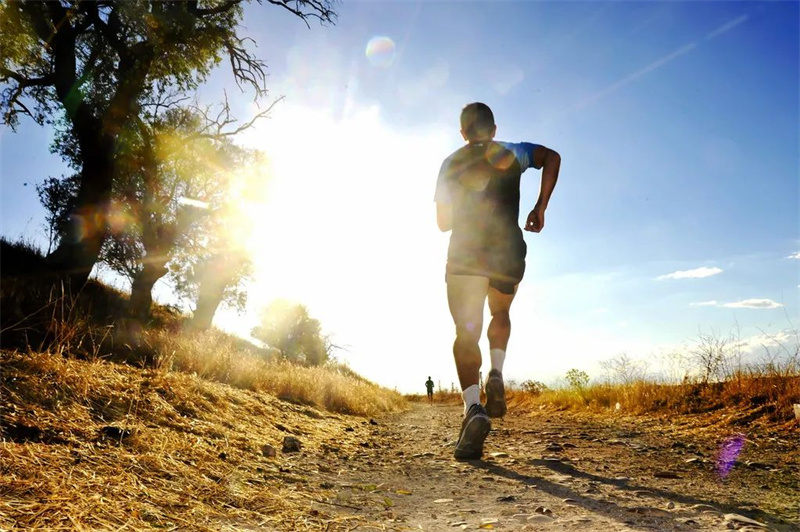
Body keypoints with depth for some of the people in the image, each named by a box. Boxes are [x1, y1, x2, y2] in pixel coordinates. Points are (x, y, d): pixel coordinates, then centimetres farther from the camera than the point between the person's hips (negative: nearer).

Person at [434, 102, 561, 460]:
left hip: (464, 256, -1)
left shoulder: (451, 163, 14)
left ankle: (473, 407, -26)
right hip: (509, 253, 1)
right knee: (500, 315, 26)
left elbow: (443, 221, 15)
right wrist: (540, 207, -4)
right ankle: (496, 375, 2)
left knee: (466, 333, -5)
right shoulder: (511, 152, 13)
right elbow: (551, 156, -7)